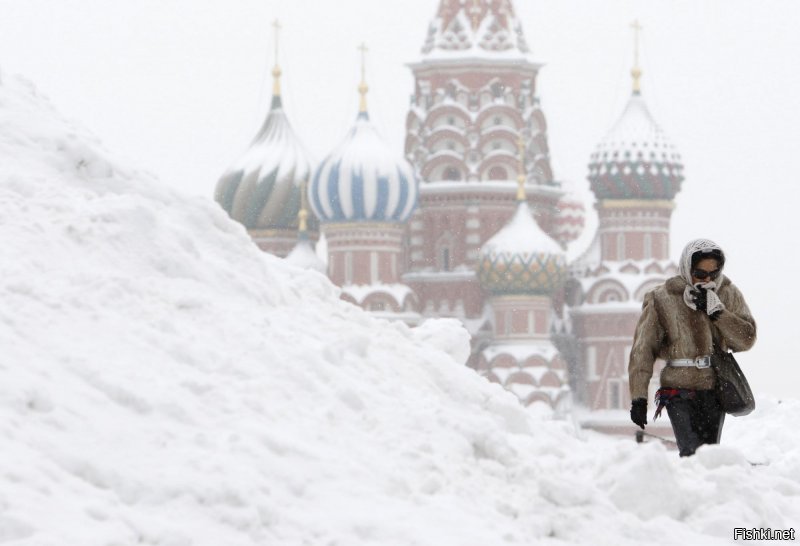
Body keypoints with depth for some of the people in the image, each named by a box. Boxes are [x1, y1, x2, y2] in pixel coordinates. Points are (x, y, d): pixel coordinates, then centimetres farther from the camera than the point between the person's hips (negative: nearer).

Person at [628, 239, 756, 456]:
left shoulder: (729, 295, 6)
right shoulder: (662, 299, -4)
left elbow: (746, 339, -1)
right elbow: (642, 350, -2)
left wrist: (716, 310, -13)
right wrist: (638, 398, -6)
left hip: (714, 389, 3)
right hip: (679, 390, -3)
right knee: (692, 454, -18)